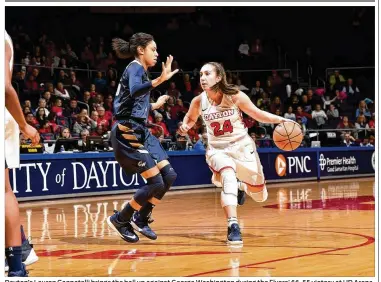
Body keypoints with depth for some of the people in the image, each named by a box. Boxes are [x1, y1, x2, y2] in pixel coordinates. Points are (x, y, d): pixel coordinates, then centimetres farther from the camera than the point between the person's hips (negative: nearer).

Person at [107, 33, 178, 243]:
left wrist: (155, 105, 34)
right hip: (128, 133, -9)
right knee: (156, 182, -9)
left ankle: (141, 219, 16)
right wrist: (159, 80, -44)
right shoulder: (135, 68, -10)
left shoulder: (140, 71, 17)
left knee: (169, 176, 6)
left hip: (140, 131, 9)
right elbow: (134, 91, -34)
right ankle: (120, 220, 5)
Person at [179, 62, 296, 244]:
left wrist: (280, 120, -19)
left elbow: (258, 114, -5)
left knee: (259, 195, 10)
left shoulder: (235, 96, -17)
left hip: (242, 147, 1)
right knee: (228, 177, -36)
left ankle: (243, 186, 47)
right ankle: (233, 226, -37)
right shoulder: (198, 102, -11)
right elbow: (190, 118, 11)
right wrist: (184, 127, -12)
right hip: (217, 149, -1)